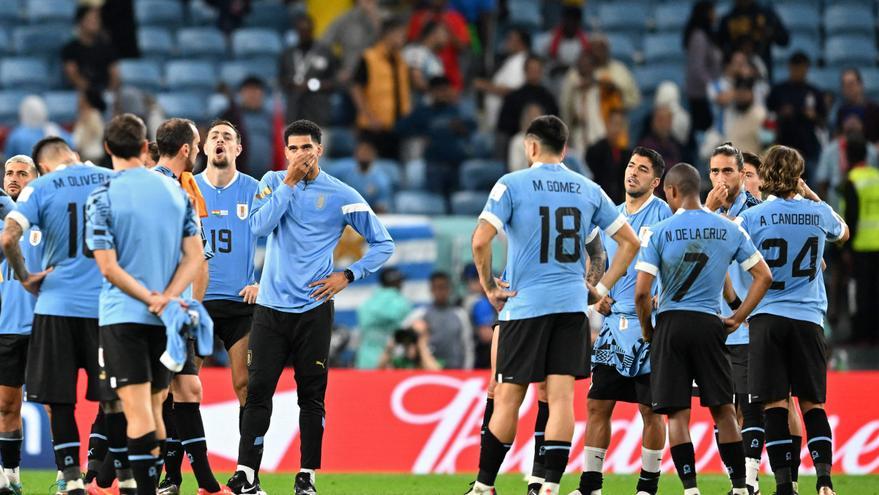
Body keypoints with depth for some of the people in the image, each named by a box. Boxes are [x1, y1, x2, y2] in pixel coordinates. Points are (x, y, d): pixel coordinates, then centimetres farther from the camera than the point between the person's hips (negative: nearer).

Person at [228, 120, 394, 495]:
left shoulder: (341, 195, 0)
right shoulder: (273, 182, 6)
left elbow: (383, 244, 6)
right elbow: (259, 226, -12)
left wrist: (348, 275, -5)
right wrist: (289, 183, -13)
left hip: (313, 308, -1)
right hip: (270, 306, 1)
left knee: (312, 394, 1)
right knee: (257, 390, -5)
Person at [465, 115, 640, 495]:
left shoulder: (512, 185, -3)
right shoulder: (589, 190, 9)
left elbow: (480, 240, -14)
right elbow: (629, 242, 12)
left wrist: (489, 286, -2)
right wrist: (602, 288, 14)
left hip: (524, 304, -3)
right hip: (572, 304, 3)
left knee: (508, 399, 3)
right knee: (561, 397, -1)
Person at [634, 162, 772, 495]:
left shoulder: (658, 233, -6)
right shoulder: (729, 230, 4)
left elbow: (642, 292, -11)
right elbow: (764, 276, 6)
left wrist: (647, 329, 6)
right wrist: (737, 319, 12)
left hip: (671, 324, -2)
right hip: (709, 324, 2)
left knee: (677, 413, 2)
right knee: (722, 409, 11)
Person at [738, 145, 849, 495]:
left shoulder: (752, 218, -4)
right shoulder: (818, 213, 3)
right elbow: (843, 232, 27)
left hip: (766, 318, -2)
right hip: (808, 319, 2)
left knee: (775, 406, -1)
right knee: (812, 404, 7)